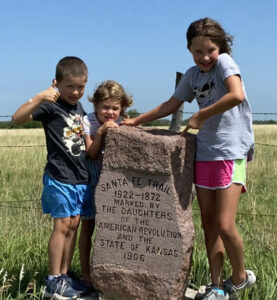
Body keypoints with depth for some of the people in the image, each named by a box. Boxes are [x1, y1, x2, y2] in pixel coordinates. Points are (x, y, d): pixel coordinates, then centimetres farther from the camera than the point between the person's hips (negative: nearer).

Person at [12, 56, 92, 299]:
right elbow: (17, 118, -24)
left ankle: (65, 275, 21)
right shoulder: (51, 106, -10)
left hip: (80, 177, 7)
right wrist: (38, 98, -35)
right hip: (59, 177, -7)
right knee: (62, 225, -5)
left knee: (73, 225, 10)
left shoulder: (80, 109, 12)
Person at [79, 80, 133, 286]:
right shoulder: (88, 122, -13)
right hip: (92, 182, -3)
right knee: (88, 226, 7)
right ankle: (85, 271, 19)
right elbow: (92, 153, -18)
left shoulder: (121, 124, -2)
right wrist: (100, 131, -28)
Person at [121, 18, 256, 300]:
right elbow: (170, 105, 21)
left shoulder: (225, 62, -6)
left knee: (225, 225, -10)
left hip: (231, 152, -6)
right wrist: (135, 121, 18)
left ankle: (240, 277, 17)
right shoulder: (192, 75, 12)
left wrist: (200, 116, -16)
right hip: (204, 153, 7)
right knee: (208, 223, 8)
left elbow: (237, 95, -24)